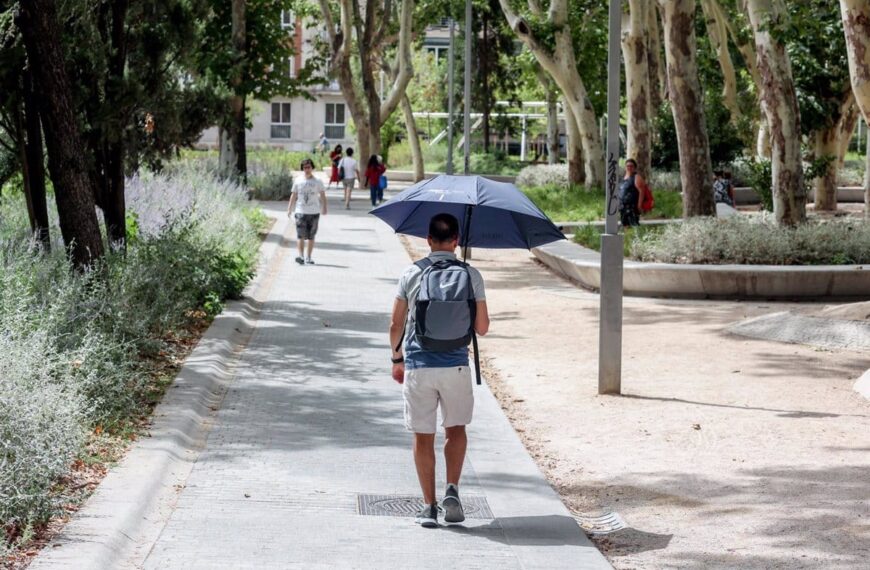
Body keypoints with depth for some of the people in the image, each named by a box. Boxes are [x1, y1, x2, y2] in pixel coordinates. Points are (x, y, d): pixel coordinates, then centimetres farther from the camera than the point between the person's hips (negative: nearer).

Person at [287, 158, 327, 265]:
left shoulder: (317, 182, 3)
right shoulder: (298, 182, 5)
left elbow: (322, 196, 4)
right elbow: (293, 196, 9)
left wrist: (324, 208, -5)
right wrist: (289, 209, 7)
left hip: (314, 212, 0)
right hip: (300, 212, 0)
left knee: (311, 236, 5)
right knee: (301, 235, -9)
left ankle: (308, 257, 12)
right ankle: (300, 255, -10)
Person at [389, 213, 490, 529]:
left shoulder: (411, 274, 0)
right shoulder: (470, 275, -2)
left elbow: (396, 324, 3)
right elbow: (482, 327, 0)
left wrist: (397, 358, 17)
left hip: (417, 365, 0)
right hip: (455, 365, 0)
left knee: (423, 436, 8)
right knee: (456, 428, 18)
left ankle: (429, 506, 8)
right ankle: (452, 490, 2)